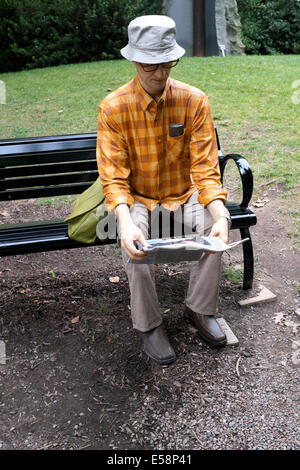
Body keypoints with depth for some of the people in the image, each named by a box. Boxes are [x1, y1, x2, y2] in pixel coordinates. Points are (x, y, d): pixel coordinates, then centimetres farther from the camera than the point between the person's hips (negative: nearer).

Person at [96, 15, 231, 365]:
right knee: (135, 244, -32)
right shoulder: (113, 108, -14)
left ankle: (200, 308, -3)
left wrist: (220, 216, -29)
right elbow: (114, 177, -17)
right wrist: (125, 222, -37)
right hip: (136, 197, -1)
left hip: (184, 193, 2)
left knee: (215, 226, -27)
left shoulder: (194, 101, -9)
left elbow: (205, 169, -11)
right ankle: (149, 324, -7)